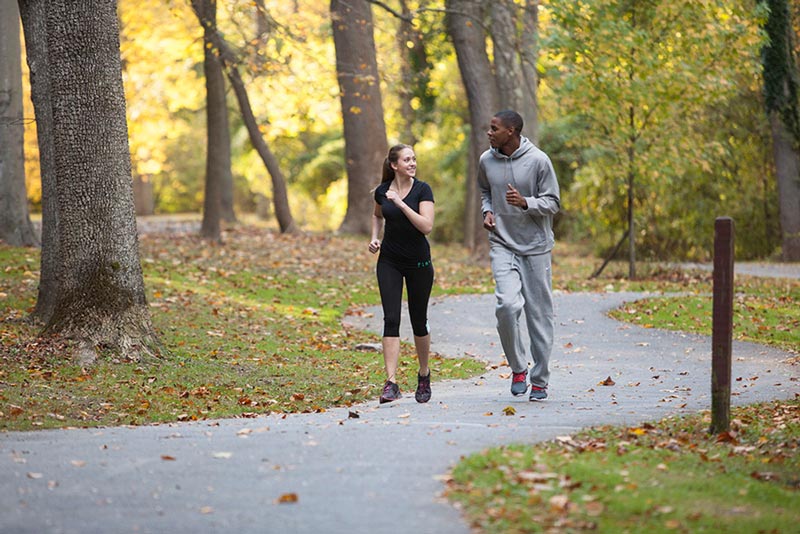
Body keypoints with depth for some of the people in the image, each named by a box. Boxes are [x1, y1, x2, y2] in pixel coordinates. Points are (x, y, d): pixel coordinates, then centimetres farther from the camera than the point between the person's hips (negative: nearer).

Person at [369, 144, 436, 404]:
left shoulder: (422, 190, -10)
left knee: (418, 321, 7)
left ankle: (424, 375, 30)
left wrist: (400, 203, -25)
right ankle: (391, 383, -15)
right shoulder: (382, 191, 0)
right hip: (389, 262, 2)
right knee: (391, 319, -10)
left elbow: (427, 226, -21)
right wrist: (375, 237, 5)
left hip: (419, 262, -2)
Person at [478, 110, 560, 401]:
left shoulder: (538, 160, -9)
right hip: (502, 245, 2)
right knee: (507, 304, -18)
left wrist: (525, 202, -23)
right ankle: (518, 367, 2)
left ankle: (540, 380, 14)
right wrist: (487, 211, 3)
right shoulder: (486, 160, 3)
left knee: (539, 313, 3)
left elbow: (553, 202, -5)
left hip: (536, 246, -2)